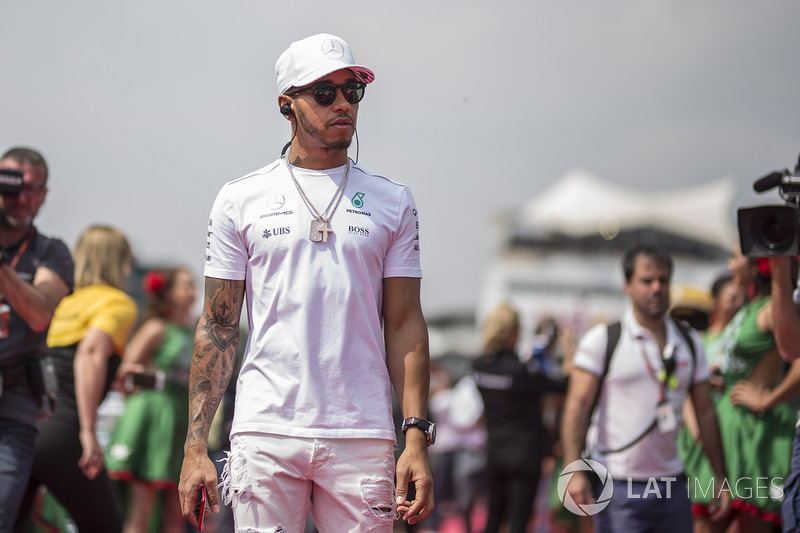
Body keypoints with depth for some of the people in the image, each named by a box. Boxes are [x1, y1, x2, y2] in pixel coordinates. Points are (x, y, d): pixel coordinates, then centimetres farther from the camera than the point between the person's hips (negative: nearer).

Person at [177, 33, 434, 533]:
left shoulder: (392, 202, 10)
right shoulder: (241, 200, 7)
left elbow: (404, 323, 7)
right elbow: (218, 327, 6)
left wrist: (417, 438, -3)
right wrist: (195, 447, 0)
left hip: (362, 436, 1)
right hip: (266, 431, -1)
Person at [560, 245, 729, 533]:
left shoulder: (689, 343, 12)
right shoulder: (602, 339, -2)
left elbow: (705, 412, 15)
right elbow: (577, 405, -8)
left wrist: (721, 479, 11)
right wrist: (575, 470, -19)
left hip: (672, 485, 5)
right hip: (618, 487, -5)